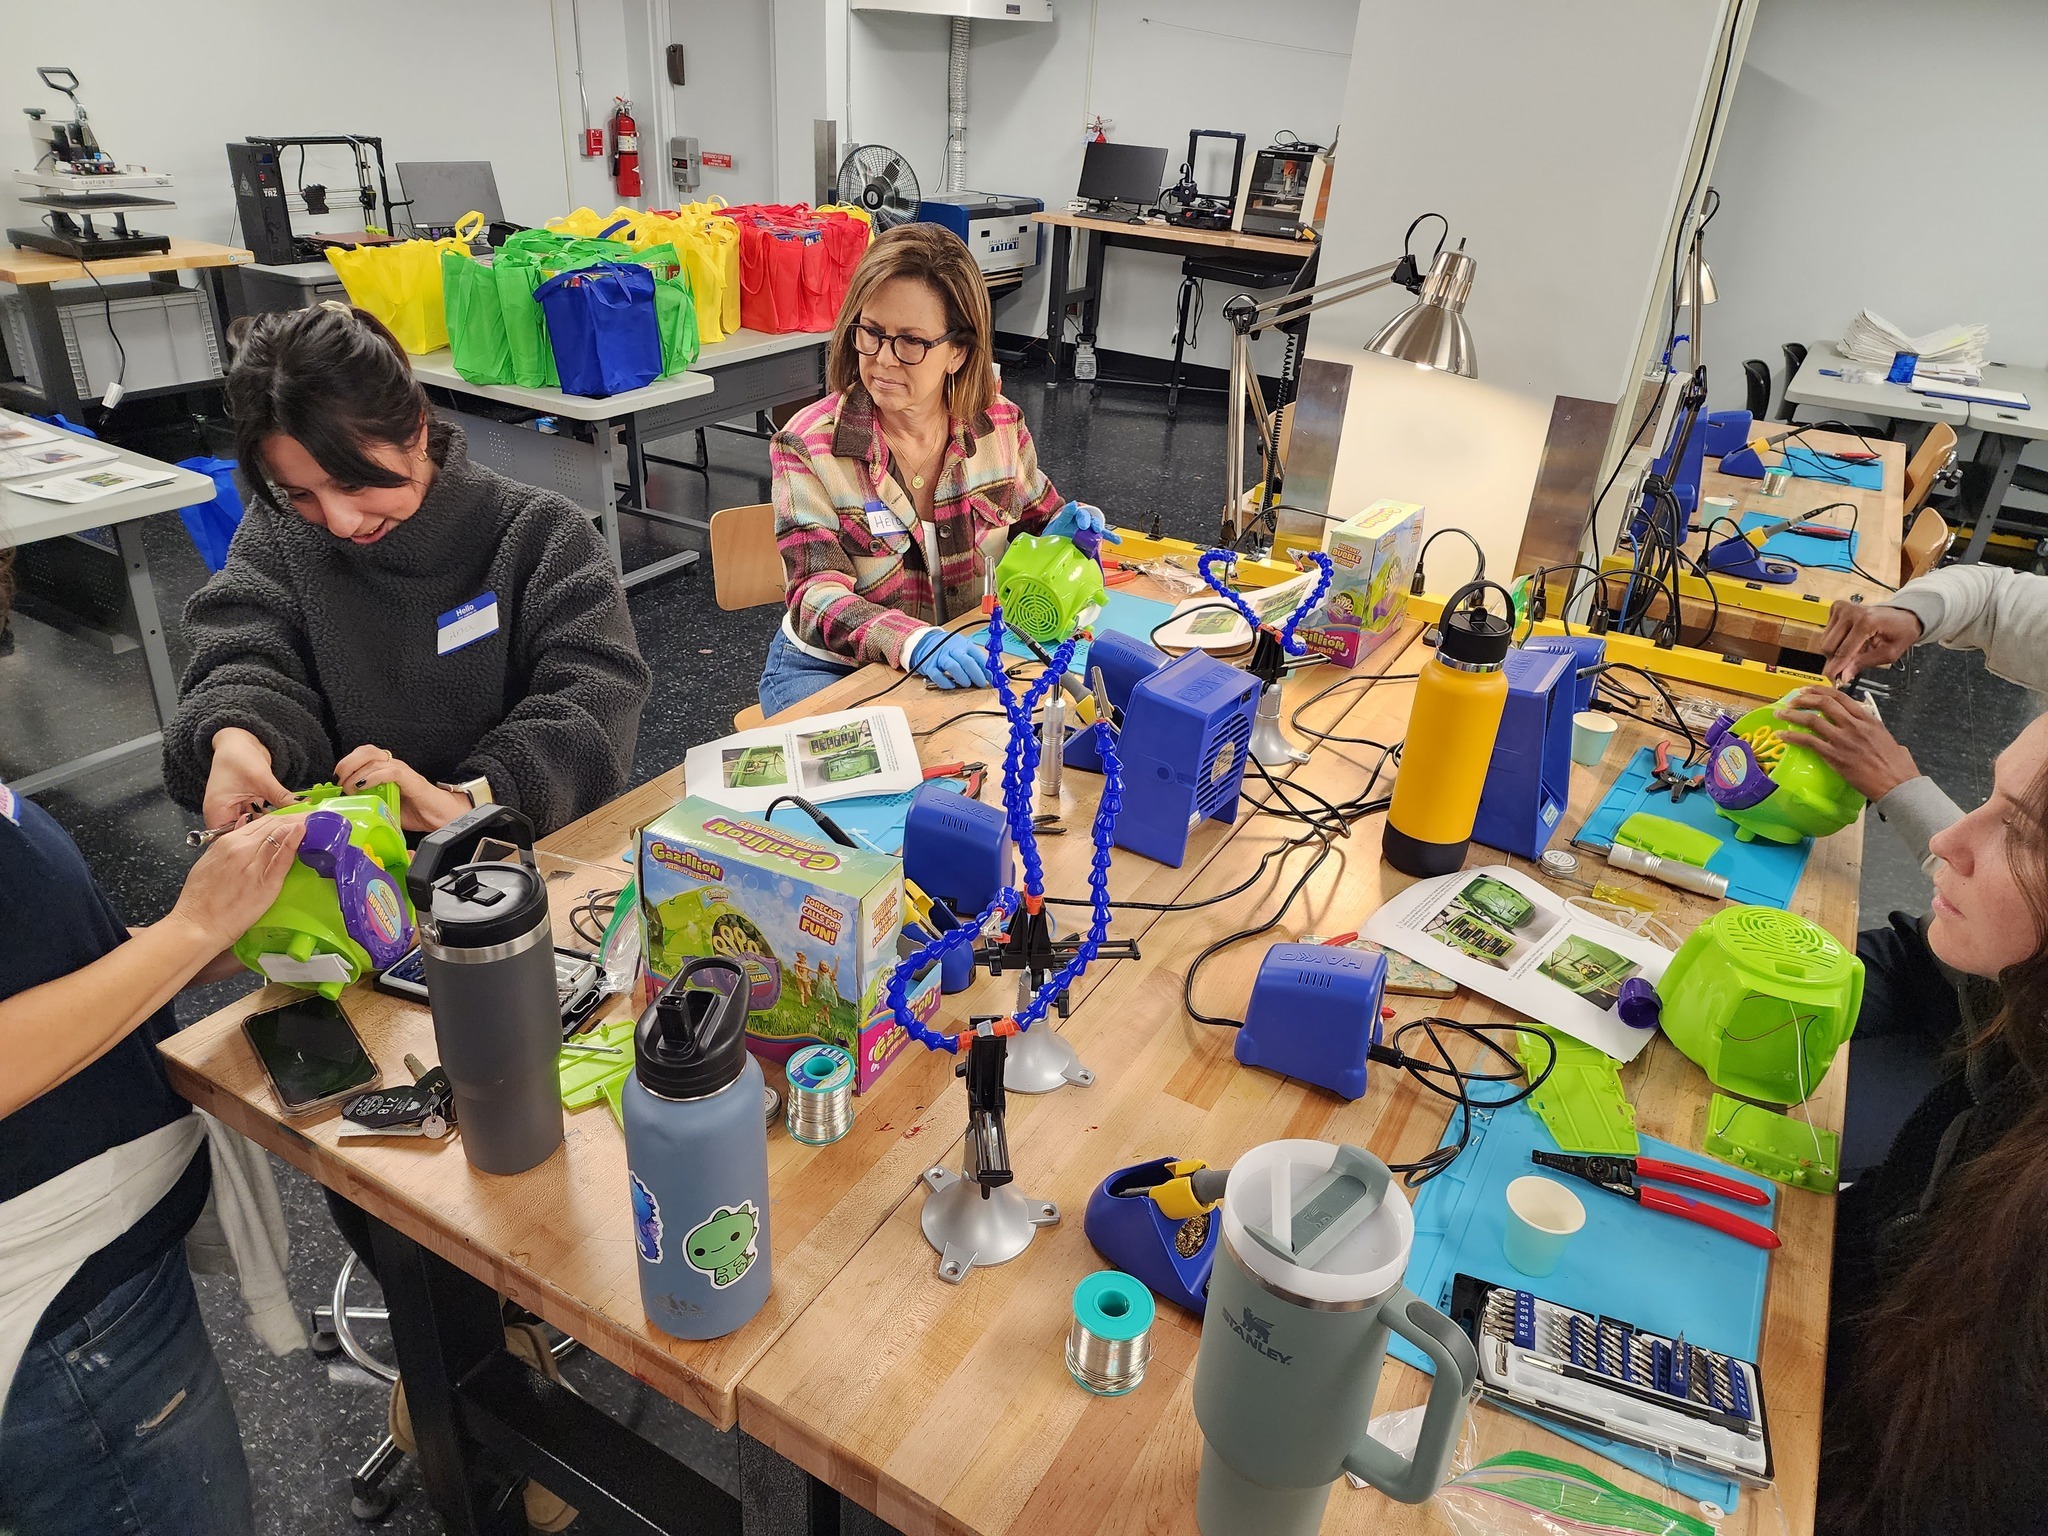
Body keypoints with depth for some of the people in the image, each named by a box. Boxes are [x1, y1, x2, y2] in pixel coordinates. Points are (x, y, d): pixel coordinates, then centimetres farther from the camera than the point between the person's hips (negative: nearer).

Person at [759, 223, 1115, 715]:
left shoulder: (1001, 425, -3)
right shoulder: (807, 446, -14)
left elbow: (1035, 515, 16)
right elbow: (817, 599, -22)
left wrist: (1062, 526, -10)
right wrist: (913, 642, -42)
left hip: (966, 662, 4)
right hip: (828, 669, -4)